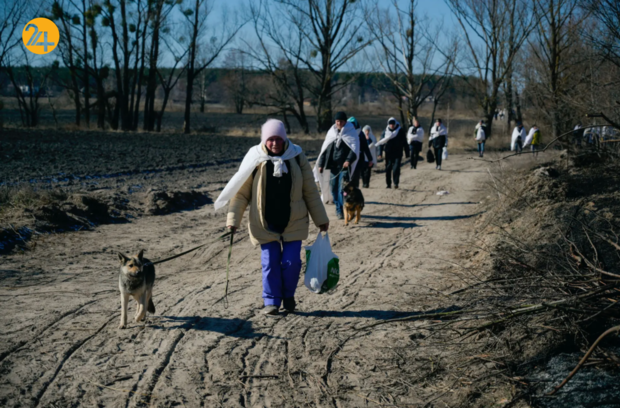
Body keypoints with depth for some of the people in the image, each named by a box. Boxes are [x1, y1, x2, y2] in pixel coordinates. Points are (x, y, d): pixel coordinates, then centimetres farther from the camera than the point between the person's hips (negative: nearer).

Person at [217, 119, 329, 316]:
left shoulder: (297, 157, 0)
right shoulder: (255, 159, -4)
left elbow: (310, 191, 5)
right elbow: (241, 193, -1)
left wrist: (320, 218, 7)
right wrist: (233, 219, -8)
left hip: (293, 222, 1)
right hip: (265, 224, -1)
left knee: (291, 262, -2)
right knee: (270, 263, 0)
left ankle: (288, 295, 22)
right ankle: (271, 302, 14)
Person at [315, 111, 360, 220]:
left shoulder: (351, 133, 1)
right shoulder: (331, 132, 14)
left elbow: (354, 149, -8)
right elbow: (325, 149, 15)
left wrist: (349, 160, -24)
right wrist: (321, 164, 8)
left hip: (344, 166, -5)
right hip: (333, 165, 5)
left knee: (342, 189, -13)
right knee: (333, 188, 5)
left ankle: (342, 211, -13)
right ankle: (339, 209, 17)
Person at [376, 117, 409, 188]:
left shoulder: (400, 131, -1)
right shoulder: (386, 131, 4)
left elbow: (405, 143, 3)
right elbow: (381, 142, 8)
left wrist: (407, 153, 1)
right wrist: (380, 153, 2)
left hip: (398, 153, -2)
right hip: (388, 153, 2)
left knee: (396, 168, -14)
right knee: (388, 169, 5)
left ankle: (396, 183, -10)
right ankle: (388, 184, 13)